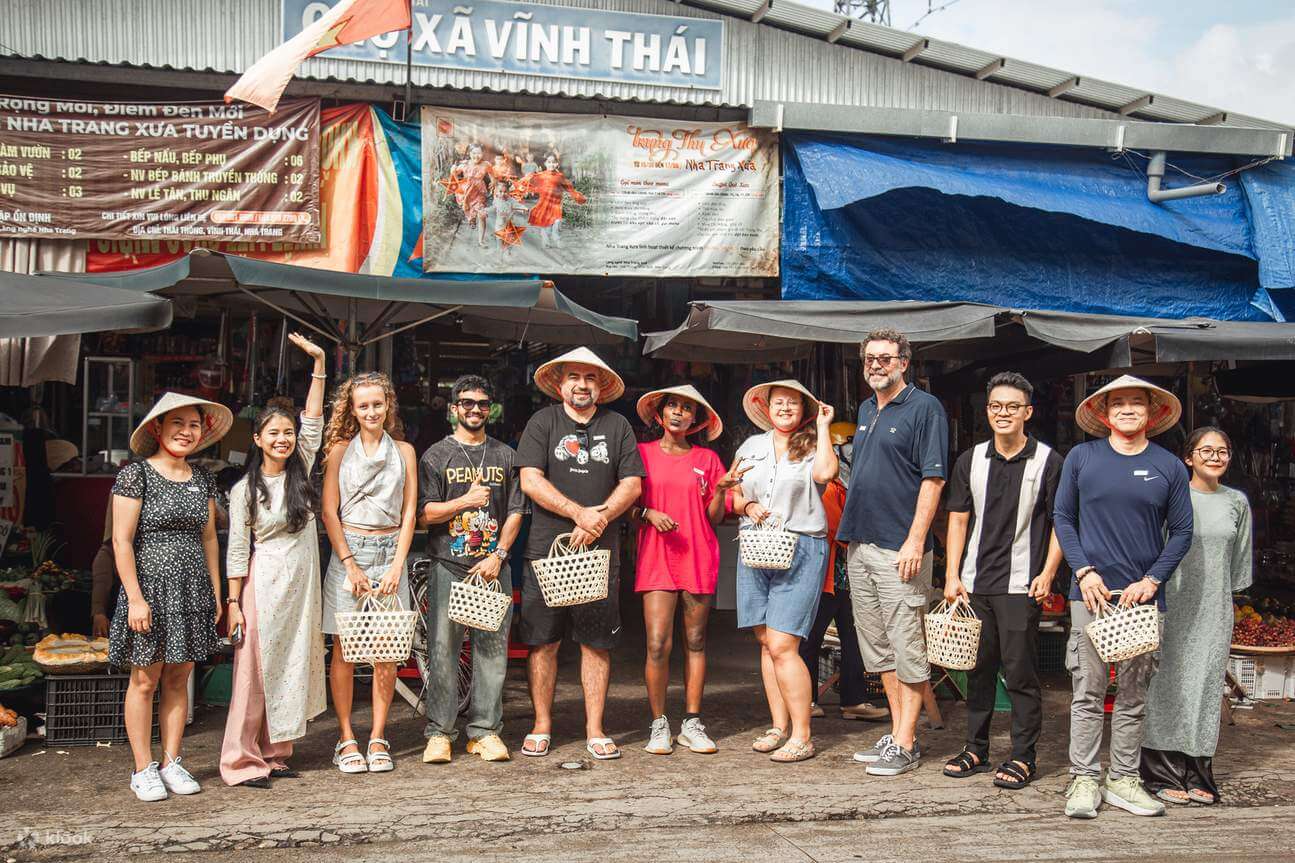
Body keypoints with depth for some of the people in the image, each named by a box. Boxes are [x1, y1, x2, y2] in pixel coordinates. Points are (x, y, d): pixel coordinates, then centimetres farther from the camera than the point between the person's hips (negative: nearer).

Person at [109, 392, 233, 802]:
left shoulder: (203, 479, 10)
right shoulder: (135, 475, -7)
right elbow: (121, 541, -10)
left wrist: (216, 593, 11)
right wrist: (135, 597, -15)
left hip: (192, 590, 5)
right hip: (150, 587, -5)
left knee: (178, 679, 9)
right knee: (145, 680, 1)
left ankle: (172, 763, 18)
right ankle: (143, 770, 10)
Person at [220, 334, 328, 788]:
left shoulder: (300, 472, 6)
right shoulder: (244, 490, -4)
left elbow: (313, 422, 2)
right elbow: (237, 550, -3)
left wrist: (318, 363, -2)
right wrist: (233, 603, -8)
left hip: (302, 582, 5)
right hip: (263, 584, -4)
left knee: (291, 666, 8)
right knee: (255, 668, -4)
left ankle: (274, 753, 17)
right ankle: (242, 759, 2)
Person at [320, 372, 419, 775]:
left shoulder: (403, 451, 9)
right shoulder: (340, 449, 4)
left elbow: (409, 513, 7)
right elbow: (329, 512, 0)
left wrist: (397, 565, -4)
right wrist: (351, 564, -9)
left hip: (389, 553, 2)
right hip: (348, 550, -1)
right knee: (345, 649, -1)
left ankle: (377, 740, 9)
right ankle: (346, 739, 7)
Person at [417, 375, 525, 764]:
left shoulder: (505, 455, 14)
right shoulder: (436, 455, 7)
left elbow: (515, 512, 8)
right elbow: (424, 513, 1)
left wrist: (498, 556, -4)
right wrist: (464, 501, -14)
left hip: (494, 567, 2)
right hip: (448, 567, -2)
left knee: (492, 650, 2)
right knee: (443, 651, -3)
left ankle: (485, 731, 9)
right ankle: (439, 733, 4)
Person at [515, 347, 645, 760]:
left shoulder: (617, 426, 11)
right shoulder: (543, 422, 5)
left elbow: (632, 484, 5)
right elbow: (530, 480, -5)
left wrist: (599, 518, -10)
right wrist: (579, 513, -14)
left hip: (601, 551, 1)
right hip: (547, 548, -1)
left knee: (597, 643, 4)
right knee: (543, 641, 2)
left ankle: (595, 730, 11)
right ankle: (542, 726, 14)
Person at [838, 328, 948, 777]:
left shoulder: (924, 408, -7)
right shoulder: (866, 409, 16)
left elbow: (933, 479, -13)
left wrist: (915, 541, -19)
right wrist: (849, 530, 17)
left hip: (900, 548, -8)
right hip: (860, 544, 8)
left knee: (906, 647, -3)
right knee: (879, 646, 12)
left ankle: (905, 744, 1)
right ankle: (898, 733, 21)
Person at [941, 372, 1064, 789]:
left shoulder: (1048, 462, -1)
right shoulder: (971, 461, 9)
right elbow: (958, 520, 10)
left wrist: (1047, 574, -10)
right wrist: (952, 576, 3)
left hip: (1020, 585, -4)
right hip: (974, 583, 4)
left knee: (1020, 672, -2)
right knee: (978, 668, 11)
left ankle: (1023, 756, 7)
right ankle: (975, 750, 21)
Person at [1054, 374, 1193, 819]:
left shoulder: (1169, 466, 5)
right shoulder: (1081, 457, 3)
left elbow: (1181, 531, 6)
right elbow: (1062, 517, 6)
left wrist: (1151, 581, -6)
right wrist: (1084, 572, -6)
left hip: (1143, 596, 2)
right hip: (1091, 592, -1)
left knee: (1133, 695, 8)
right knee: (1088, 692, -1)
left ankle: (1123, 780, 17)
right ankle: (1084, 781, 5)